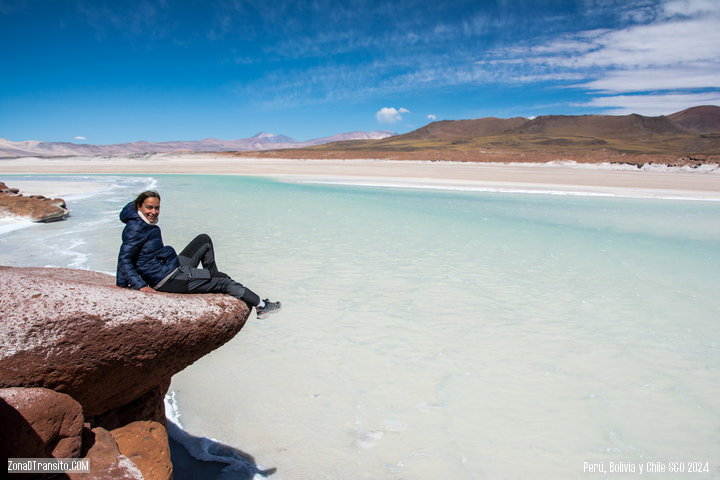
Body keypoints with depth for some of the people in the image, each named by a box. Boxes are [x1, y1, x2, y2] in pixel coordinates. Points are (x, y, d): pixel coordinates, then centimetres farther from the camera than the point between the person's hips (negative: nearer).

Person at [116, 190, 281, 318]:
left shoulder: (147, 224, 11)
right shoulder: (136, 227, -18)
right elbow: (124, 260, -20)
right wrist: (140, 285, -28)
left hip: (175, 267, 10)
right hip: (168, 279, -10)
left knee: (204, 240, 18)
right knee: (224, 281, -5)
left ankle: (211, 283, 21)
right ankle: (261, 306, 6)